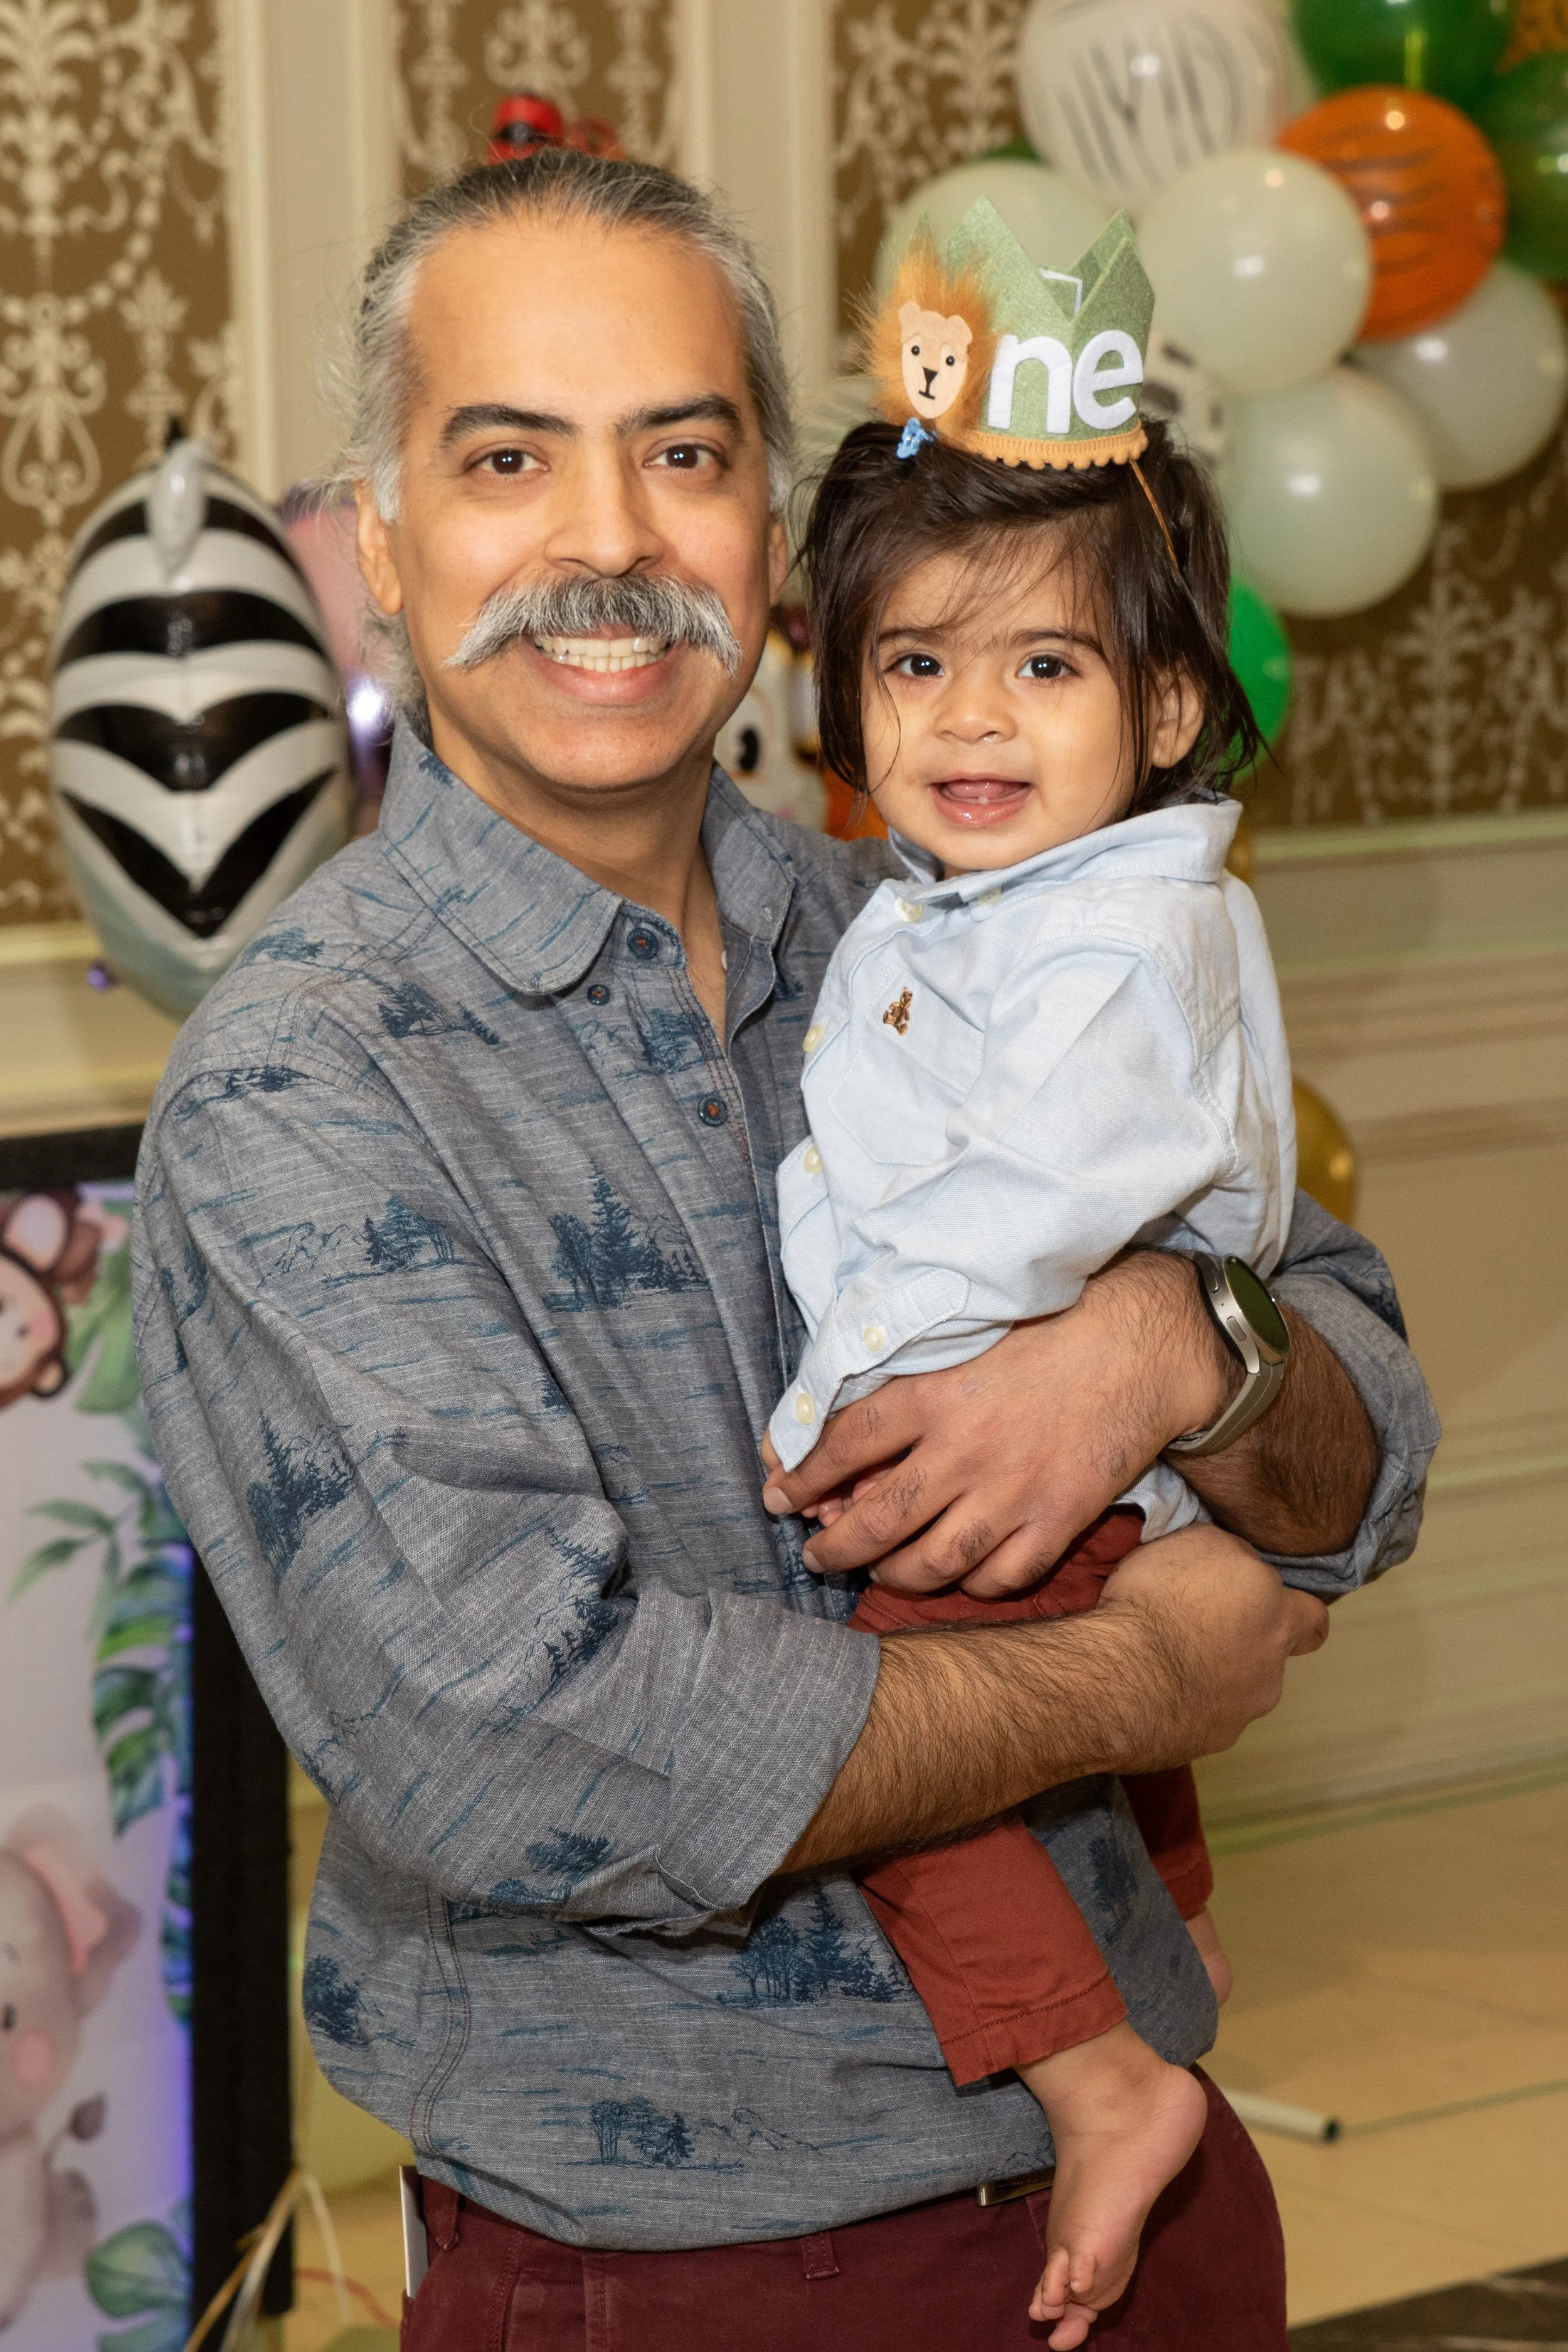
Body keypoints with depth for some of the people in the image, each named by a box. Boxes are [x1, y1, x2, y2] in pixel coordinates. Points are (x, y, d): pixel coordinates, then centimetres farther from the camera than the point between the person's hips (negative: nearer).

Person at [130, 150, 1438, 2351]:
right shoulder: (292, 1090, -14)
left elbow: (1360, 1463, 5)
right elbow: (492, 1751, -25)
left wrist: (1175, 1347, -17)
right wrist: (1130, 1679, -15)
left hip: (1146, 2154, 5)